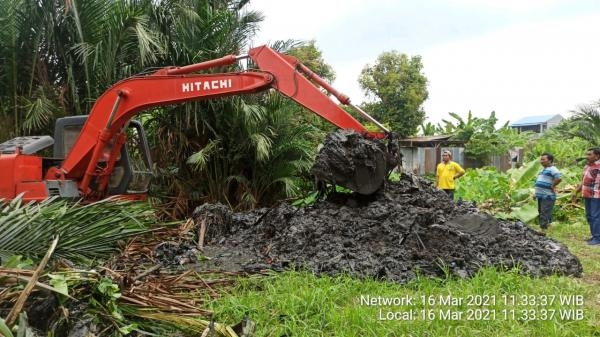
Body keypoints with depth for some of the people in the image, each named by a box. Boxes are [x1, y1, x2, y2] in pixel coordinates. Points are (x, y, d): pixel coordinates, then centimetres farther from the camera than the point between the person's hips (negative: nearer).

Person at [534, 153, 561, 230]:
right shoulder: (544, 169, 20)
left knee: (545, 214, -10)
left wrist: (552, 186, -17)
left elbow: (558, 178, -28)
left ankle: (544, 229, -9)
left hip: (547, 197, -10)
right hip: (540, 196, 10)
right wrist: (536, 193, 24)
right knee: (541, 213, 15)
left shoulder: (552, 169, -12)